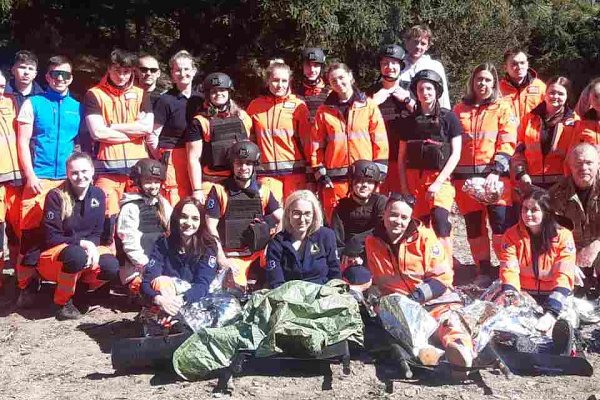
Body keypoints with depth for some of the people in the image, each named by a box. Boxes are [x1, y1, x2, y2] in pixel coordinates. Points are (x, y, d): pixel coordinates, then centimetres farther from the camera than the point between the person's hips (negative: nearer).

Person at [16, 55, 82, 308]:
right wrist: (30, 176, -7)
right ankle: (27, 287, 2)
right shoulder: (33, 103, 6)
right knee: (31, 232, -6)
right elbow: (23, 142, 1)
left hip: (70, 180, 2)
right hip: (39, 178, -2)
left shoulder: (78, 107, 11)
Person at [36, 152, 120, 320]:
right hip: (53, 256, -4)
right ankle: (62, 302, -12)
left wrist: (91, 247, -20)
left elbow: (97, 233, 3)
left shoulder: (98, 195, -2)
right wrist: (82, 243, -26)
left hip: (85, 250, 4)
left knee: (111, 267, -26)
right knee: (77, 255, -38)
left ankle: (77, 288, 5)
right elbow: (51, 238, -15)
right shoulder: (56, 196, -15)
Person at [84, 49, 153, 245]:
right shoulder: (95, 94, 4)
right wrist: (133, 132, -3)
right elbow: (97, 133, -8)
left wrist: (112, 127, -4)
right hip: (108, 166, -3)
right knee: (108, 215, -7)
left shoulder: (140, 94, 13)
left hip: (138, 164, 3)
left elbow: (147, 127, -3)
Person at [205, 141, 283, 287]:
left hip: (258, 256, 3)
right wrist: (221, 259, -10)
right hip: (230, 257, -3)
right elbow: (211, 227, -4)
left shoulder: (263, 191, 8)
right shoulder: (219, 191, 0)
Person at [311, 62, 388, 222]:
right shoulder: (324, 111, 10)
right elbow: (317, 145, 9)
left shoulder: (369, 106, 7)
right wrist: (320, 174, 1)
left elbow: (380, 140, 5)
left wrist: (378, 172, -2)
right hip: (335, 178, 1)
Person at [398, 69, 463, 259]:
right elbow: (402, 157, 13)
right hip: (415, 179, 4)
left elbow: (455, 154, -4)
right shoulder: (410, 120, 11)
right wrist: (404, 186, 3)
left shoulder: (448, 118, 1)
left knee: (440, 218, -22)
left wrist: (438, 182, -12)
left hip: (440, 178, -3)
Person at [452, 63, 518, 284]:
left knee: (502, 224, -9)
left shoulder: (503, 108, 5)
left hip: (496, 176, -3)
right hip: (465, 176, 3)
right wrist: (451, 173, 8)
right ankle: (484, 269, 16)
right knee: (474, 225, 6)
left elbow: (507, 143, -4)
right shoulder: (459, 109, 13)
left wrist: (495, 172, -15)